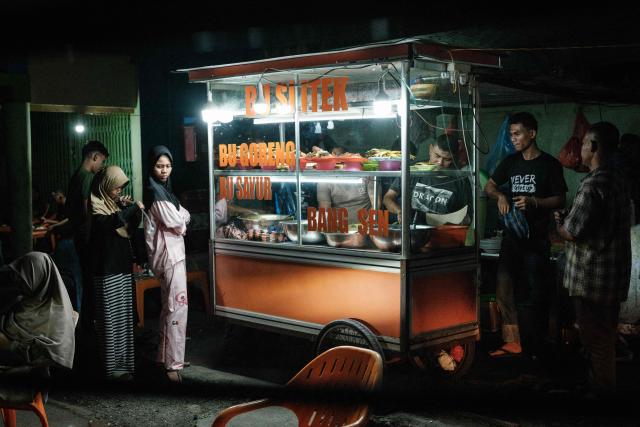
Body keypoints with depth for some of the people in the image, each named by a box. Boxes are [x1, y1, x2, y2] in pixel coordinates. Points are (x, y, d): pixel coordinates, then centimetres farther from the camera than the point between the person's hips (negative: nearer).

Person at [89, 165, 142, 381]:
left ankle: (124, 361, 17)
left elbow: (130, 227, 19)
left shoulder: (115, 202, 15)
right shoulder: (95, 203, -8)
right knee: (110, 317, -5)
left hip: (122, 265, 8)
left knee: (125, 315, 10)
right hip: (106, 268, -8)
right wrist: (133, 208, -19)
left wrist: (130, 208, 1)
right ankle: (113, 366, -1)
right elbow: (109, 222, -27)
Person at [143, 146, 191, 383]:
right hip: (169, 254, -10)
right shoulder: (156, 191, -15)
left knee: (170, 307, 15)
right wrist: (182, 224, 4)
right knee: (178, 306, -12)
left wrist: (180, 220, -4)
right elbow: (177, 224, -15)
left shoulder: (163, 189, 15)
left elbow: (184, 215, 15)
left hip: (171, 252, 10)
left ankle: (166, 356, 24)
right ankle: (173, 364, -10)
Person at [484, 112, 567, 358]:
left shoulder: (549, 164, -4)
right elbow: (489, 186, 18)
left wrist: (533, 201, -21)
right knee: (503, 282, -8)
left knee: (537, 292, 2)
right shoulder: (511, 162, 11)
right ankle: (512, 342, -3)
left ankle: (538, 345, 13)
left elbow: (560, 200, -4)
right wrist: (499, 195, -4)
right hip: (513, 234, 4)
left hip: (537, 236, -4)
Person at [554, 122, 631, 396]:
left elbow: (572, 233, -21)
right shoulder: (618, 180, 7)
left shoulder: (592, 185, -22)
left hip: (592, 277, -9)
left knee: (596, 338, 4)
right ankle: (605, 383, 31)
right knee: (605, 335, 19)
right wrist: (568, 221, 12)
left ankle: (600, 386, 14)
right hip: (615, 271, 9)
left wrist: (559, 224, -1)